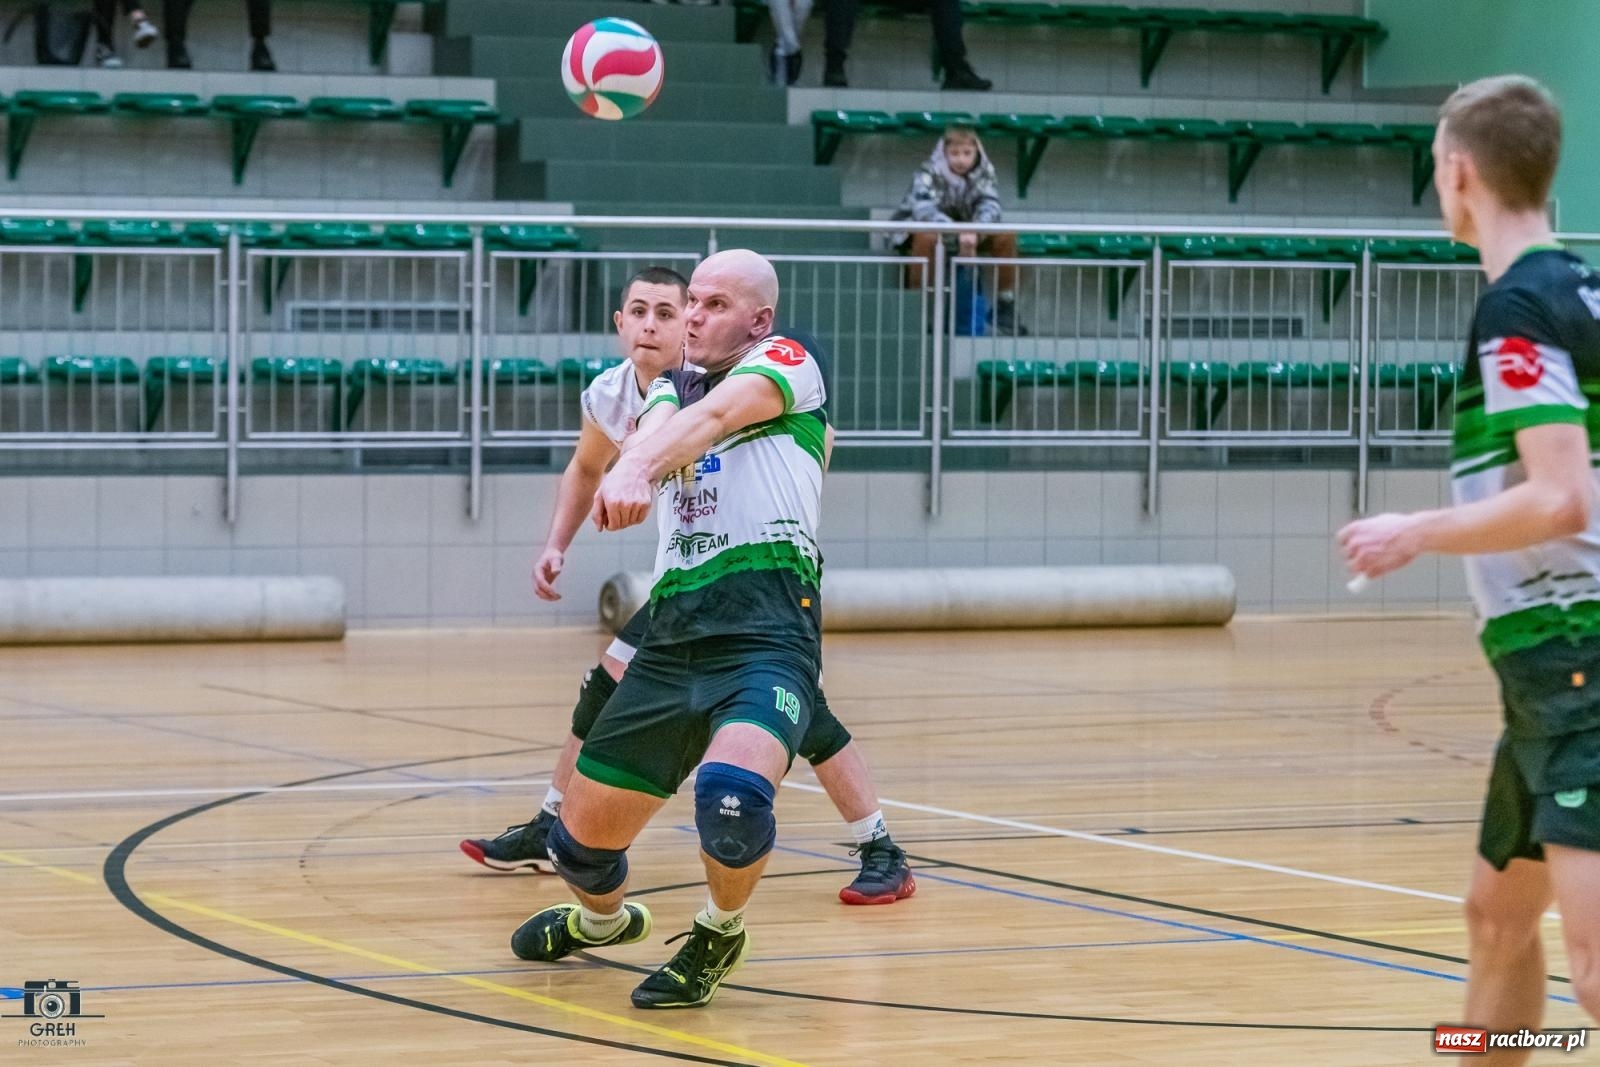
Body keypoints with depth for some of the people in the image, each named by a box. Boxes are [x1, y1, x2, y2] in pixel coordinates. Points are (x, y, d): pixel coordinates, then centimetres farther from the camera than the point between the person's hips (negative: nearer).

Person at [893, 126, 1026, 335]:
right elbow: (923, 208, -40)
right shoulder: (928, 172, -24)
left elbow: (990, 205, -24)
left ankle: (1006, 306, -5)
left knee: (1006, 236, -17)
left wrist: (974, 231, -47)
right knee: (927, 236, -39)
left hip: (967, 234, 4)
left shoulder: (983, 172, -11)